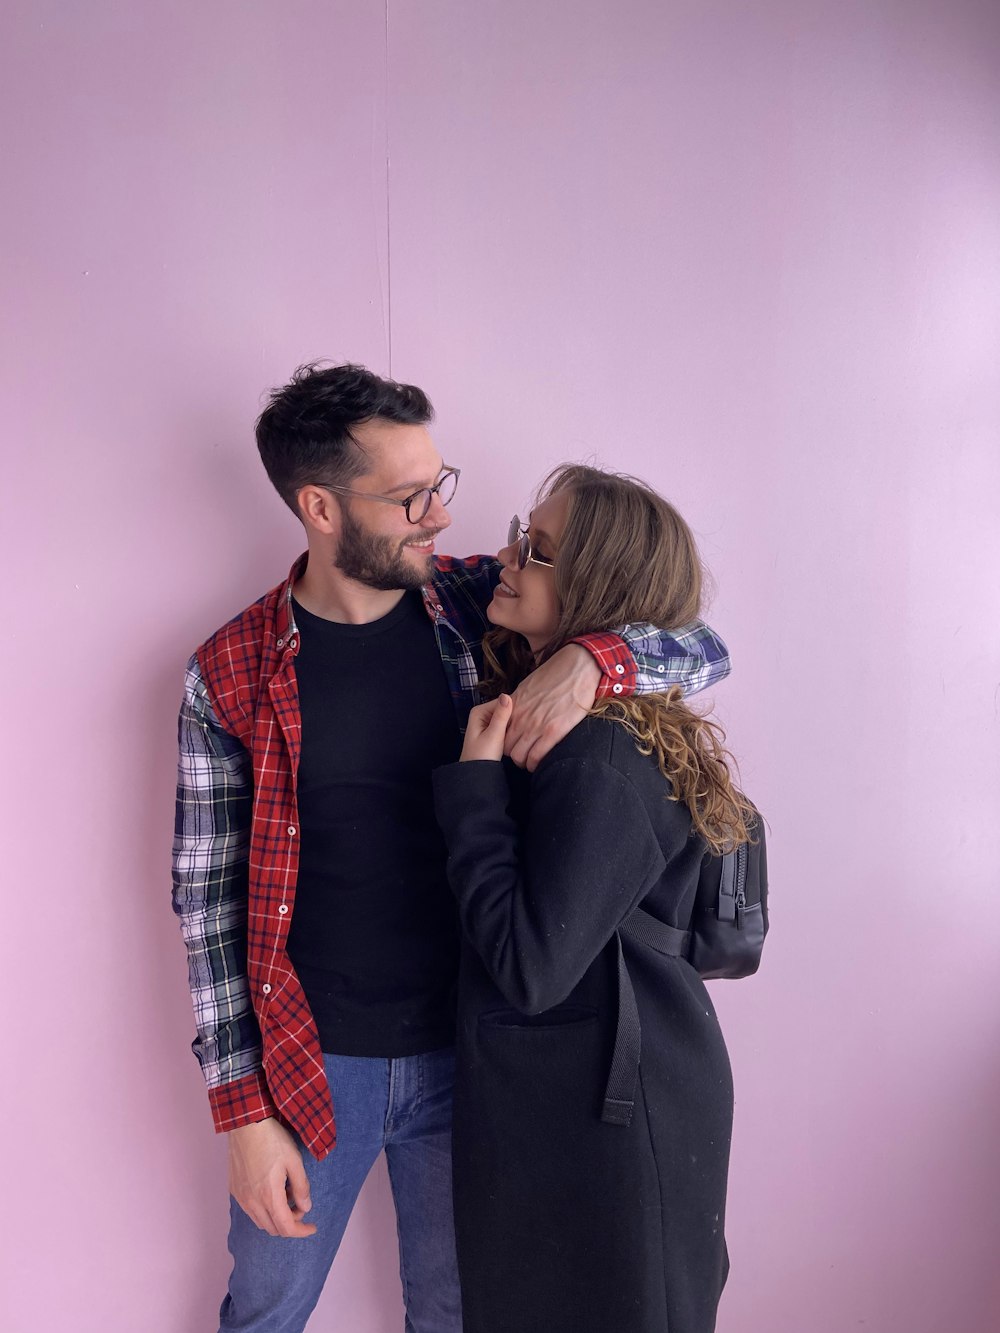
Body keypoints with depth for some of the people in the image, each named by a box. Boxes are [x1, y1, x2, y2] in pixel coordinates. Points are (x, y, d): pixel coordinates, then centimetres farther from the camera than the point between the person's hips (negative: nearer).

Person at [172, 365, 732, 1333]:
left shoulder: (479, 607, -7)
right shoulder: (229, 675, -11)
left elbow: (703, 649, -5)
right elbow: (208, 897, -6)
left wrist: (593, 657, -27)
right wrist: (242, 1107, -6)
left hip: (466, 1045, 1)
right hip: (309, 1060, -1)